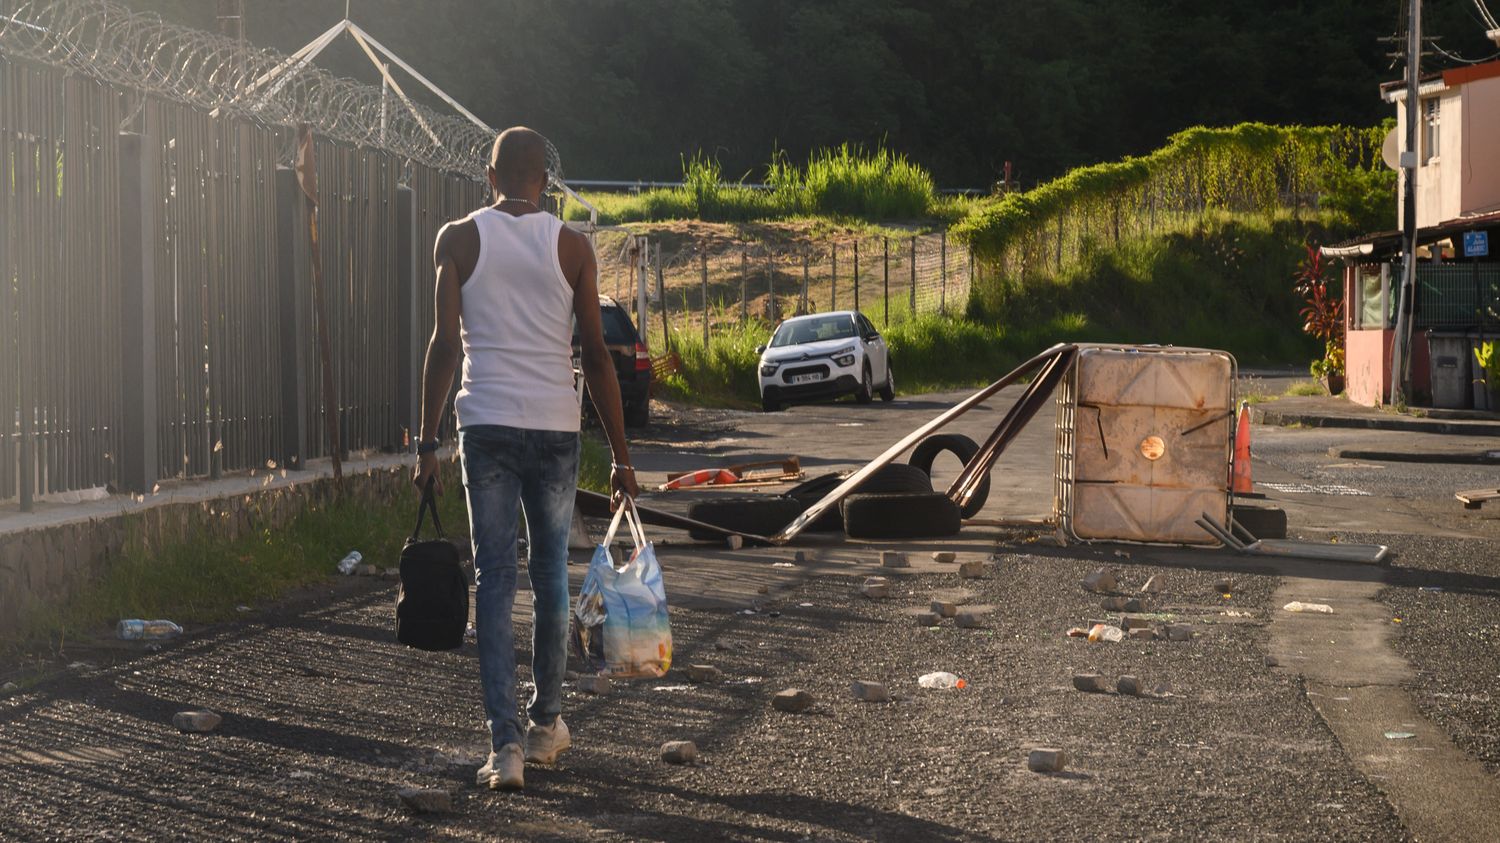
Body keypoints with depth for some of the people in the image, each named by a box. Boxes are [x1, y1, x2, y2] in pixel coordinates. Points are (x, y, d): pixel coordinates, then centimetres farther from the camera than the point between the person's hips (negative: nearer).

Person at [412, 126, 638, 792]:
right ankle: (547, 723, 28)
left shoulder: (459, 239, 2)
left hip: (486, 425, -1)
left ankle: (505, 741, -9)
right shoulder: (571, 246, 3)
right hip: (556, 426, 1)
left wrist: (427, 444, -1)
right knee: (551, 573, 15)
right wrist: (620, 455, 6)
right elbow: (596, 356, 2)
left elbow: (444, 344, -5)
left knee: (495, 580, 0)